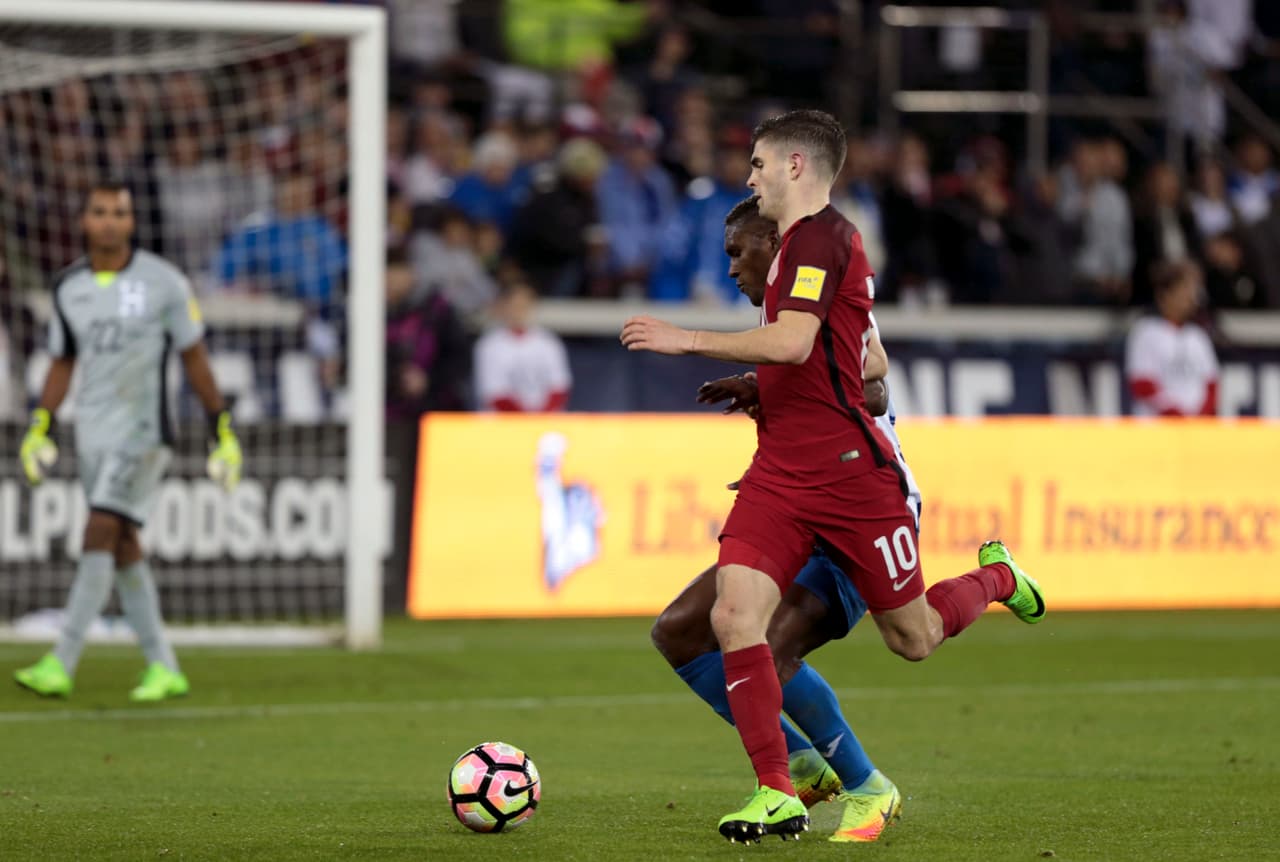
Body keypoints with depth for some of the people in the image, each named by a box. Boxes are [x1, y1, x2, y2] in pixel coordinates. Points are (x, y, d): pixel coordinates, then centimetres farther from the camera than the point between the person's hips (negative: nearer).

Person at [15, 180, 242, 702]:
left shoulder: (164, 283, -5)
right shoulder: (68, 288, 7)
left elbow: (194, 360, 1)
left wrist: (222, 432, 1)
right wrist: (39, 428, 8)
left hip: (141, 429, -5)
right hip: (92, 433, 5)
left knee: (101, 534, -15)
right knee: (122, 547, 5)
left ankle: (61, 664, -19)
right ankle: (164, 668, 13)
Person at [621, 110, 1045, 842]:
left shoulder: (819, 236, -12)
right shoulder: (809, 240, 18)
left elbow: (792, 342, -26)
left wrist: (688, 340, -21)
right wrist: (758, 390, 25)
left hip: (850, 470, -8)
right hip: (781, 473, 8)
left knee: (914, 638, 6)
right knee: (735, 614, -13)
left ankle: (997, 576, 38)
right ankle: (777, 794, -10)